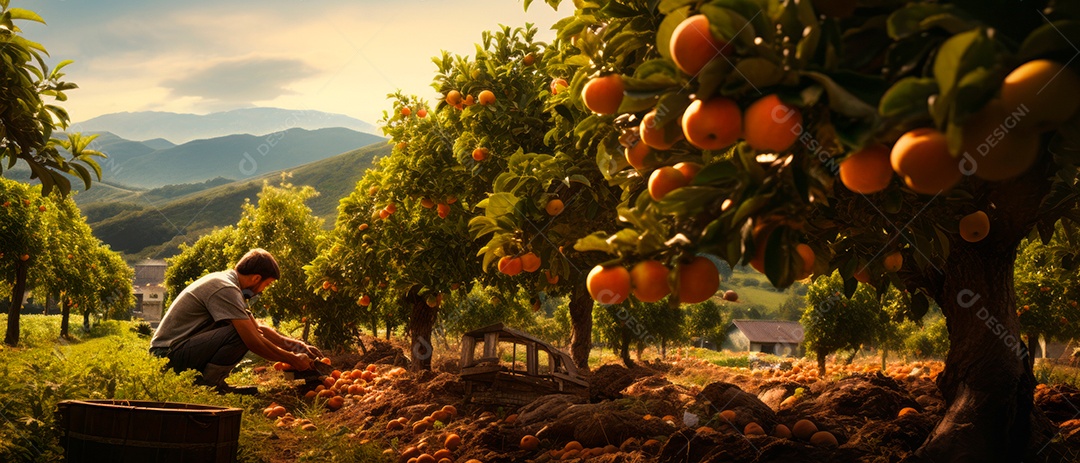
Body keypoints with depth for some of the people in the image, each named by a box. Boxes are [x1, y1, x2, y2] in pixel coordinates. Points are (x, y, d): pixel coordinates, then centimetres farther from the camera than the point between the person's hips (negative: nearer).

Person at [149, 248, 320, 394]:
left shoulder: (226, 281, 14)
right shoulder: (225, 289, -18)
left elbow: (259, 328, 20)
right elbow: (254, 341, -22)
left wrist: (297, 345, 15)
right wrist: (293, 360, -11)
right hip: (170, 353, -10)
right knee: (241, 334, -26)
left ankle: (210, 383, 6)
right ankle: (208, 385, -11)